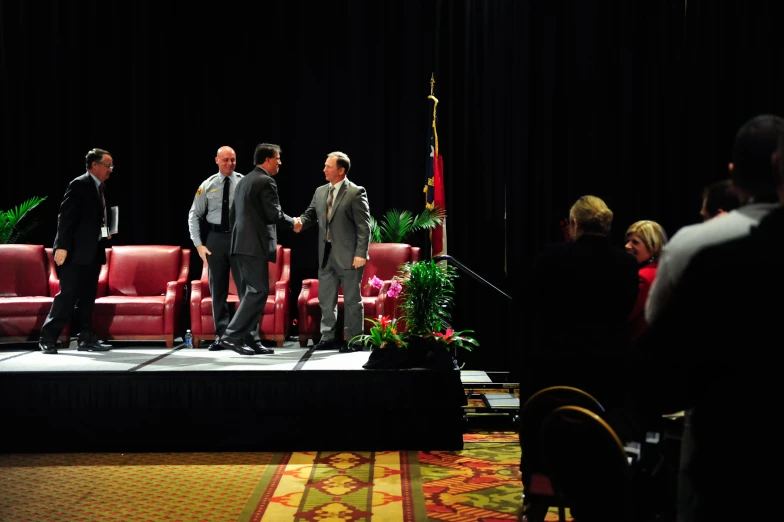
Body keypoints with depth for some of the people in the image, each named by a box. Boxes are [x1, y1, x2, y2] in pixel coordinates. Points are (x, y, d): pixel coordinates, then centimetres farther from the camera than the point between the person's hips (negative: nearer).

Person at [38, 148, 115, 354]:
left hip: (92, 252, 9)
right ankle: (47, 339, 1)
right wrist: (62, 246, -21)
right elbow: (66, 217, -16)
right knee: (67, 295, -6)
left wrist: (106, 233, 7)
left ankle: (87, 339, 14)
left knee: (87, 297, 9)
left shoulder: (99, 187, 15)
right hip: (76, 251, -9)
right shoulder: (80, 184, -11)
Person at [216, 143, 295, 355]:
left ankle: (247, 339, 13)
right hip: (255, 245, -9)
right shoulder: (266, 181, -9)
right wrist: (293, 222, 3)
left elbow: (233, 214, 21)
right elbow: (274, 214, -14)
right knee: (258, 292, -8)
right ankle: (231, 336, -12)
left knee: (250, 293, 12)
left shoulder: (243, 181, 19)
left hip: (240, 244, 9)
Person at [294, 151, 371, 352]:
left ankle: (354, 340, 11)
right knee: (325, 299, 11)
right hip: (326, 254, 7)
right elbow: (311, 214, 14)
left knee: (352, 300, 3)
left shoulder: (356, 192, -9)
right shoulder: (320, 192, 11)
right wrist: (301, 222, -11)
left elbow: (364, 226, -12)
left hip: (349, 255, -7)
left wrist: (361, 254, -18)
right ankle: (328, 338, 21)